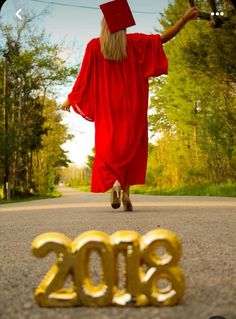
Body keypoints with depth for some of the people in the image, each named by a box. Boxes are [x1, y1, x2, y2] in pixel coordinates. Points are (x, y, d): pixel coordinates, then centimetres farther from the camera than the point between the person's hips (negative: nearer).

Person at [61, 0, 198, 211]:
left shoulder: (94, 46, -4)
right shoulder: (134, 42, -2)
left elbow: (84, 77, -1)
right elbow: (163, 38, 0)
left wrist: (70, 99, 11)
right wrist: (185, 19, 7)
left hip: (107, 107, 0)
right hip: (131, 106, 0)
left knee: (108, 146, 6)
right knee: (131, 145, 8)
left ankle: (114, 181, -21)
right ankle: (126, 191, -3)